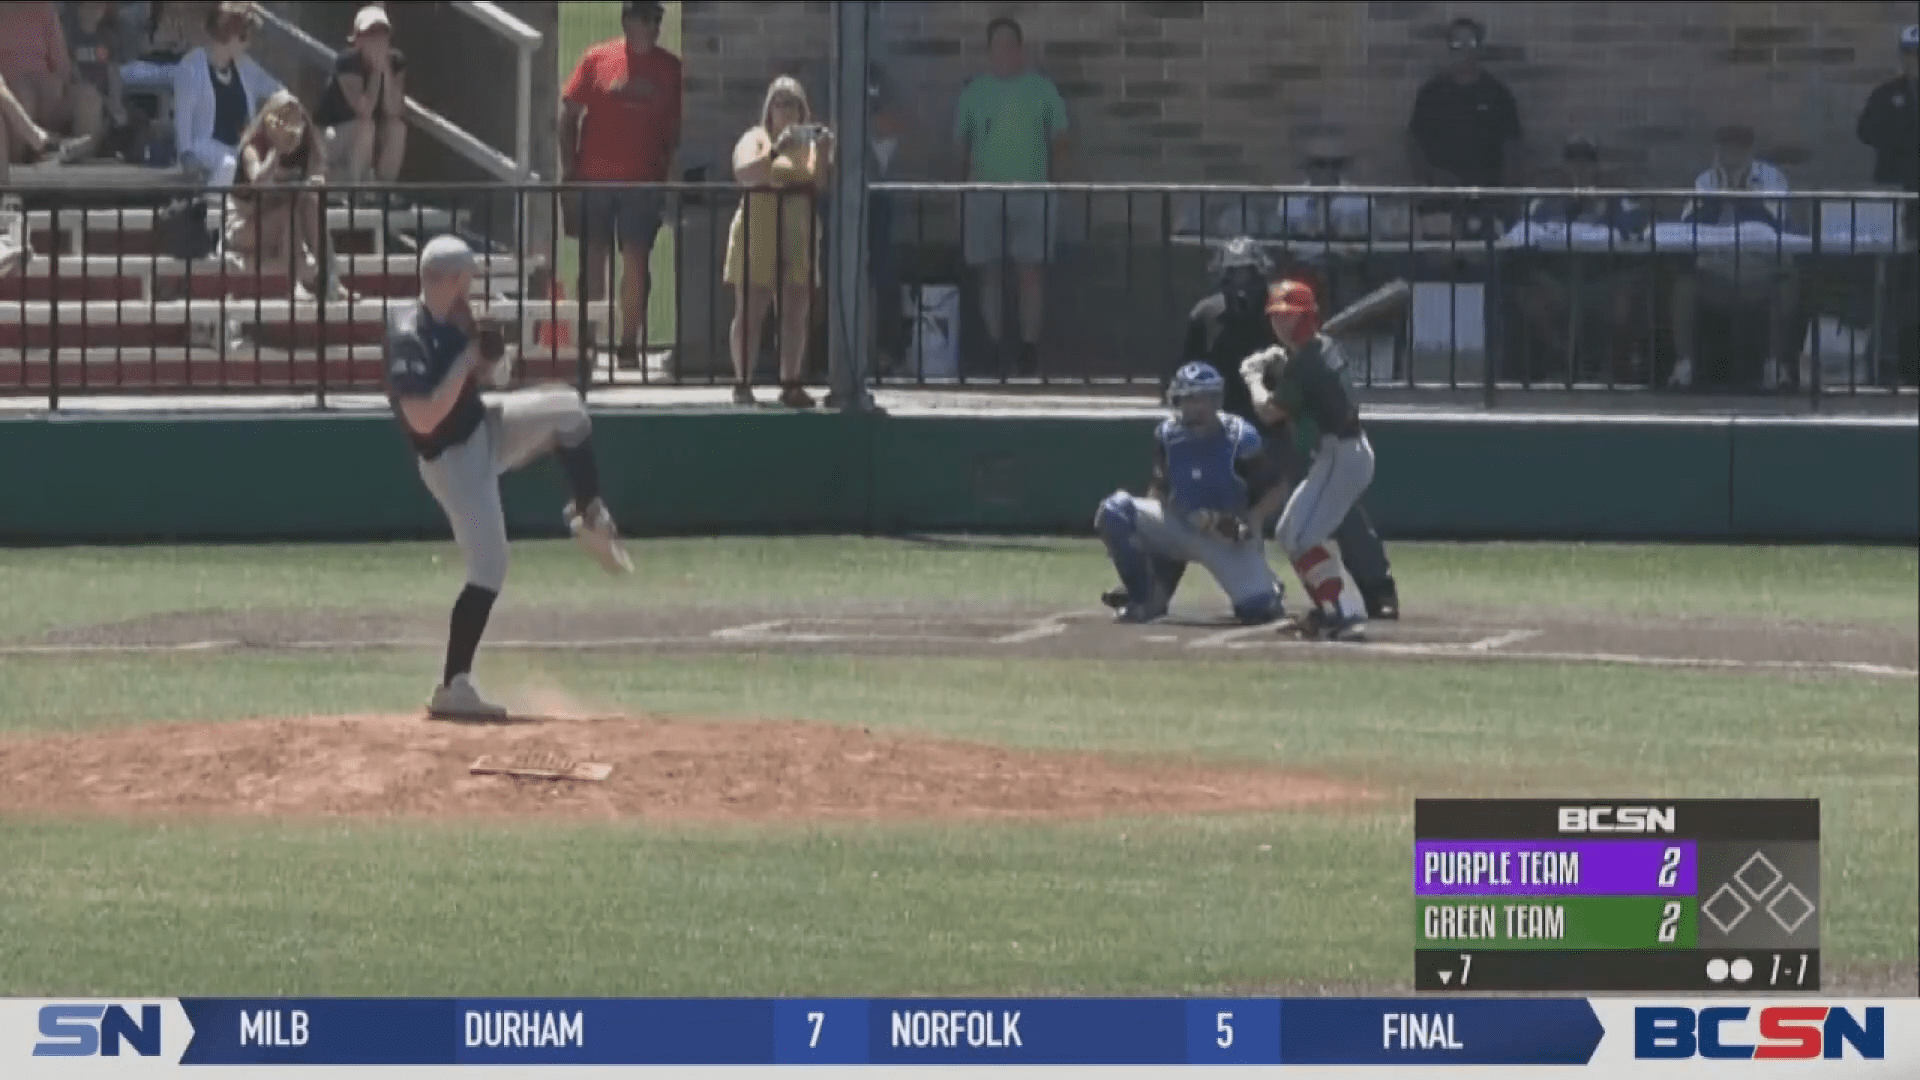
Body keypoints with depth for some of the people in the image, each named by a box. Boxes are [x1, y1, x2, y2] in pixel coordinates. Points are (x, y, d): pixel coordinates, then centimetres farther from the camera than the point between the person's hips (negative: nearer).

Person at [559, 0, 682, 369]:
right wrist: (568, 168, 0)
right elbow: (568, 113, 5)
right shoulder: (597, 60, 2)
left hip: (643, 182, 0)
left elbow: (676, 129, 9)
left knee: (635, 262, -2)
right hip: (594, 180, 0)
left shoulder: (670, 69, 5)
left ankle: (628, 344, 3)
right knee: (594, 259, 5)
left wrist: (669, 173, 2)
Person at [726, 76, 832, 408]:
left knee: (797, 313, 2)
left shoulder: (808, 141, 12)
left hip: (798, 235, 4)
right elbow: (744, 173, -15)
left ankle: (791, 384, 8)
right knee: (750, 312, -4)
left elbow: (821, 182, 0)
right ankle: (742, 384, -1)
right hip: (758, 233, -4)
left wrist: (824, 153, -15)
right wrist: (775, 151, -27)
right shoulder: (756, 139, 2)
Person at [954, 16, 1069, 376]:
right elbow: (961, 146, 11)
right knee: (989, 274, 1)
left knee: (1031, 271, -5)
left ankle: (1030, 347, -3)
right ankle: (994, 348, 6)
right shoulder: (974, 92, 8)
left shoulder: (1042, 89, 6)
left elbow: (1058, 142, 8)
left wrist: (1055, 186, 1)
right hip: (985, 195, 1)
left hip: (1031, 196, -1)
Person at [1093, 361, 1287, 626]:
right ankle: (1144, 597, -7)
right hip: (1181, 525, 3)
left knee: (1258, 611, -20)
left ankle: (1264, 586, 22)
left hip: (1230, 537, -3)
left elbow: (1273, 494, -9)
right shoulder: (1168, 435, -6)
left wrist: (1248, 523, -26)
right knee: (1114, 511, -20)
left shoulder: (1240, 438, -17)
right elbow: (1160, 489, 8)